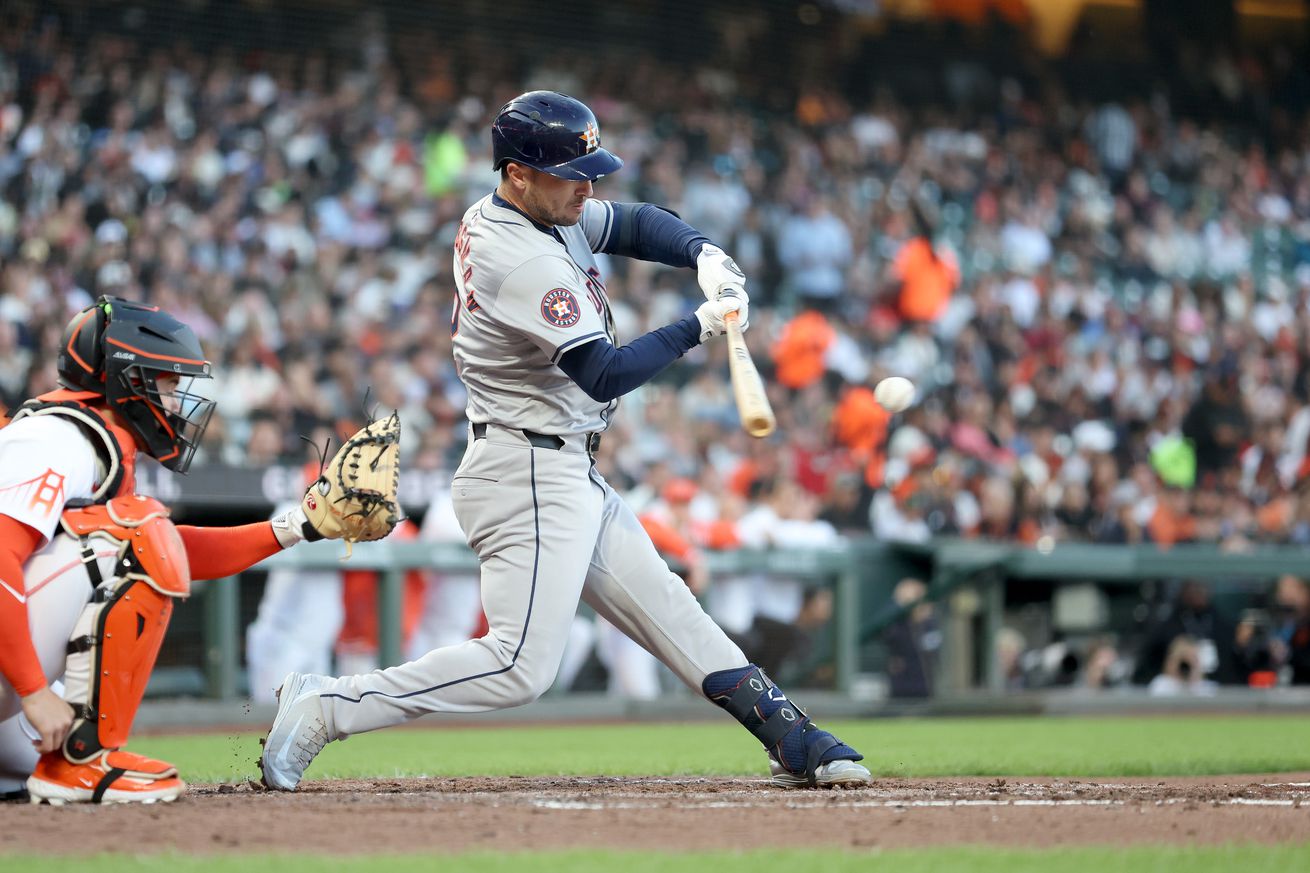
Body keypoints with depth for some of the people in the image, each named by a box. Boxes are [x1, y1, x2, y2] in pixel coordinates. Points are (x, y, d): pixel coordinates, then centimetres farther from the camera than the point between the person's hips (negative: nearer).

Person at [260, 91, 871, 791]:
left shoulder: (541, 213, 7)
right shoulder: (525, 263, -23)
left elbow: (635, 224, 18)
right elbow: (605, 374, -26)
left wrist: (703, 254, -1)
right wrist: (699, 327, -18)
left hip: (566, 476, 11)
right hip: (529, 476, -11)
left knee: (668, 613, 12)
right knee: (520, 667, -15)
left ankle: (792, 740, 17)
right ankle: (325, 705, -13)